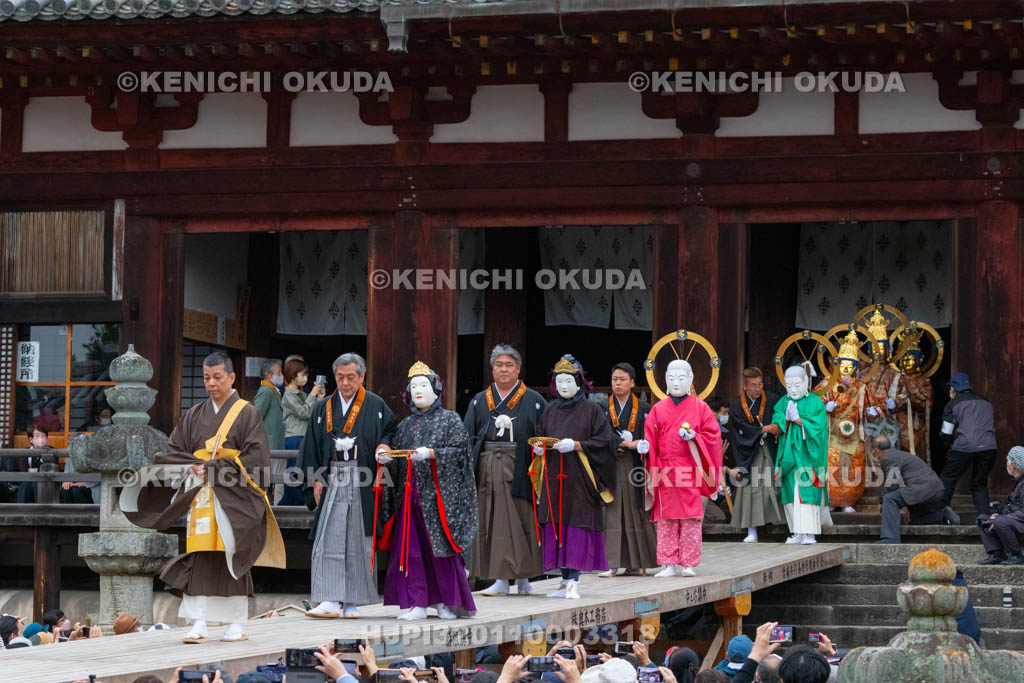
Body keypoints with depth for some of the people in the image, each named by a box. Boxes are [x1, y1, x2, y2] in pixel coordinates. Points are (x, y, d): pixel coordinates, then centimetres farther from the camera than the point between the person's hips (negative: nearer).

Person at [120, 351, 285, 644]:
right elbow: (173, 451, 11)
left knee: (231, 559, -3)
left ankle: (236, 625, 4)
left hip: (232, 499, -3)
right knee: (199, 559, -5)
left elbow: (256, 457, -8)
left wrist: (212, 469, -12)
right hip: (200, 497, 3)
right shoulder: (194, 416, 14)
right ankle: (199, 625, -8)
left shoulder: (247, 414, 1)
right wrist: (194, 467, -9)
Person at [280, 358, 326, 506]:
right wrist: (312, 396, -4)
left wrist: (319, 399, 11)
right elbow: (303, 412, -13)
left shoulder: (302, 395, 18)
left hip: (304, 438, 8)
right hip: (294, 439, -8)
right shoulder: (289, 395, -5)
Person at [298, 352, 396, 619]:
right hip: (331, 481, 2)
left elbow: (392, 429, 10)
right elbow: (312, 447, 11)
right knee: (329, 541, -6)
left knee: (358, 542, 0)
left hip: (362, 484, -2)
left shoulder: (375, 406, 4)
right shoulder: (323, 409, 12)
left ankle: (351, 602, 6)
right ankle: (331, 601, -9)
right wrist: (315, 480, 2)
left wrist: (383, 447, -11)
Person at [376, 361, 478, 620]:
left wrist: (431, 454, -19)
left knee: (440, 546, -5)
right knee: (410, 547, -3)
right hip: (410, 493, 5)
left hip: (438, 492, -5)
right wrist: (387, 458, -5)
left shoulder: (450, 420, 4)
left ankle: (447, 601, 6)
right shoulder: (405, 425, 18)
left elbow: (460, 450, -7)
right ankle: (417, 604, -1)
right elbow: (398, 462, 16)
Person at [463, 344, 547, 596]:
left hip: (518, 469, -3)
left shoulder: (534, 401, 6)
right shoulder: (479, 401, 13)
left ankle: (523, 577, 8)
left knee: (519, 523, -2)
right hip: (487, 469, 3)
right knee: (492, 524, 1)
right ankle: (501, 579, 4)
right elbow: (468, 437, 8)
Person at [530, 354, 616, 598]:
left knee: (577, 525, -10)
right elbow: (539, 435, 18)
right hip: (553, 477, 5)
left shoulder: (591, 410, 0)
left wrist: (576, 445, -16)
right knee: (556, 526, 2)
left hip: (579, 477, -5)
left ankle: (574, 581, -12)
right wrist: (538, 448, -4)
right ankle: (566, 580, 8)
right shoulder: (549, 410, 14)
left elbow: (603, 441, -6)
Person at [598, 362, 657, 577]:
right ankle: (611, 563, -9)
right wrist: (626, 443, -15)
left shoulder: (643, 408, 8)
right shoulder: (603, 408, 10)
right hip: (610, 466, 0)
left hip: (634, 466, 0)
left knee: (635, 514, 0)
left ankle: (636, 562, 6)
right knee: (611, 512, -6)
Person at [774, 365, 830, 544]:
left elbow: (818, 427, -12)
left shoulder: (815, 403, -3)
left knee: (807, 492, -11)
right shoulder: (783, 403, 11)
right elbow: (776, 422, 1)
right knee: (791, 494, 2)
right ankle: (798, 533, 7)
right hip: (789, 454, 5)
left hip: (806, 454, -5)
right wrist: (786, 417, -17)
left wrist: (798, 419, -16)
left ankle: (810, 533, -12)